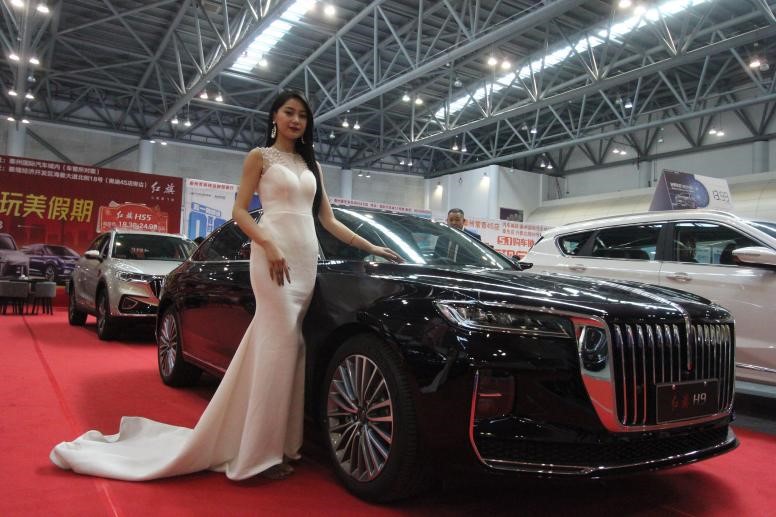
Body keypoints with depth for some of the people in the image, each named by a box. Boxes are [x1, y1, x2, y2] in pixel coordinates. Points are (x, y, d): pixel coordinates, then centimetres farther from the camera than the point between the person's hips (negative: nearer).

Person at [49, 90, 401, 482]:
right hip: (273, 254, -6)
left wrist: (371, 247, 15)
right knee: (279, 344, -11)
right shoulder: (260, 157, 6)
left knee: (288, 346, 4)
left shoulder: (311, 165, 21)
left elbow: (328, 220, 19)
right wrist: (268, 245, -18)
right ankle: (262, 451, -4)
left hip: (307, 258, 6)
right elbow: (239, 211, -1)